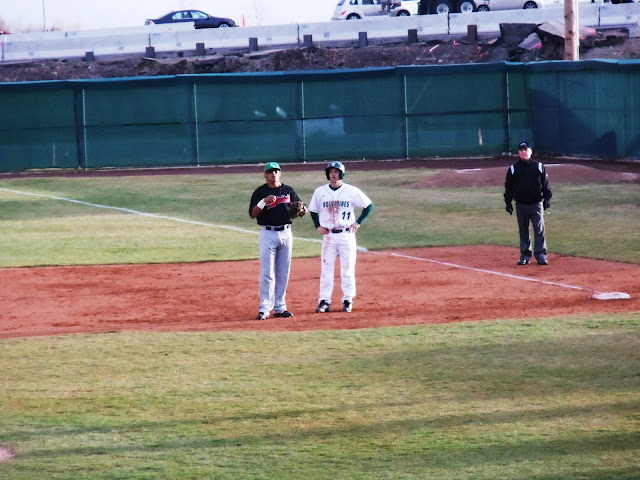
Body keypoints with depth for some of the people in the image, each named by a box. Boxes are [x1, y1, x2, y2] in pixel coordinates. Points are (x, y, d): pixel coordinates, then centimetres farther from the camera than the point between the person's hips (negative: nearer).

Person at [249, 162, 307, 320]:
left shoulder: (288, 191, 10)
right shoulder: (260, 192, 0)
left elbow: (302, 209, 12)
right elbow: (253, 213, -8)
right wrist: (264, 201, -23)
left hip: (286, 234, 4)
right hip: (268, 234, -4)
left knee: (283, 273, 6)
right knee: (267, 273, -8)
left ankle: (279, 307, 12)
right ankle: (265, 308, -7)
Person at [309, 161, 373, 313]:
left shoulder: (351, 191, -1)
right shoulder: (320, 192, 4)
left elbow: (369, 205, 5)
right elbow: (313, 210, 18)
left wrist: (358, 222, -1)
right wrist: (318, 226, 5)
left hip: (347, 235, -1)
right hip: (328, 235, 1)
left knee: (347, 269, 2)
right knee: (326, 269, -1)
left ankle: (348, 300, 9)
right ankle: (324, 301, 2)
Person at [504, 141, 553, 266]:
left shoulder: (539, 166, 5)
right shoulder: (513, 169, 6)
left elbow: (545, 184, 7)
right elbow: (508, 187, 8)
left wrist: (547, 198, -2)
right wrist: (508, 202, 2)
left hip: (536, 203, -1)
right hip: (521, 204, 1)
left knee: (539, 229, -5)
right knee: (523, 231, 6)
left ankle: (541, 254, 0)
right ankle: (525, 254, 14)